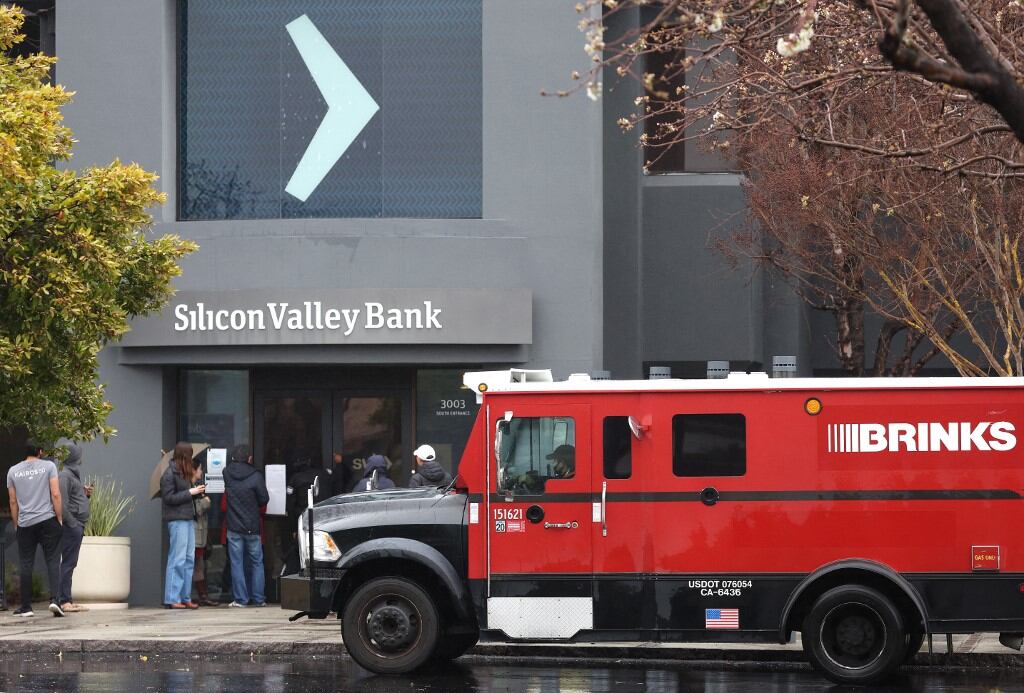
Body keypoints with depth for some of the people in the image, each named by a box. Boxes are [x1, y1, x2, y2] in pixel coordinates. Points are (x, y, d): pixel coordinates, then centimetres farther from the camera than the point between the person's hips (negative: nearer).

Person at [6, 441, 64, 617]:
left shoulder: (13, 471, 8)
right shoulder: (48, 466, 1)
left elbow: (13, 502, 9)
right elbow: (56, 494, -5)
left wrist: (16, 524, 16)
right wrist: (60, 519, 0)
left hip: (25, 523, 2)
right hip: (48, 520, -2)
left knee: (26, 564, 5)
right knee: (52, 561, -1)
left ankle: (26, 607, 6)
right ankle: (54, 599, -18)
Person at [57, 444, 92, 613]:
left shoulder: (73, 475, 20)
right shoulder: (65, 476, -11)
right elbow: (62, 503, -19)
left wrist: (85, 494, 8)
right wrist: (72, 524, -20)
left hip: (77, 527, 10)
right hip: (71, 525, -10)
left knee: (69, 564, 11)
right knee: (68, 563, -10)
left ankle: (66, 600, 14)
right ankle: (64, 601, -10)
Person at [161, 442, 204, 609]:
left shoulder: (184, 473, 18)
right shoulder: (170, 474, -8)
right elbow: (168, 498, -13)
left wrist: (198, 490, 5)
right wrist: (190, 492, -14)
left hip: (188, 519, 9)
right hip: (177, 520, -9)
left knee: (189, 559, 8)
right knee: (177, 560, -9)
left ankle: (185, 597, 12)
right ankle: (172, 599, -7)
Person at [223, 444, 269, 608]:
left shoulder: (227, 473, -4)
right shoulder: (256, 477, -11)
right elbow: (264, 499, -4)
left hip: (234, 527, 1)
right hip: (252, 527, -1)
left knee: (237, 563, 4)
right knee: (256, 562, 10)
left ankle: (240, 599, 1)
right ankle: (258, 598, 10)